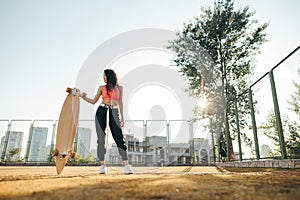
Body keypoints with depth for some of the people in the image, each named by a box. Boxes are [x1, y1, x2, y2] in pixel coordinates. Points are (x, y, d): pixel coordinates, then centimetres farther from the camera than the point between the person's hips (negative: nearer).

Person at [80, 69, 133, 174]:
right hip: (101, 111, 1)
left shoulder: (119, 88, 14)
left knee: (119, 138, -8)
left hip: (114, 112, -1)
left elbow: (120, 103, 14)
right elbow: (94, 101, 17)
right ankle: (102, 165, 6)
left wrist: (122, 117, 10)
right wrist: (84, 98, 1)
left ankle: (126, 165, -7)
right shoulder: (102, 88, 13)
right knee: (101, 139, -2)